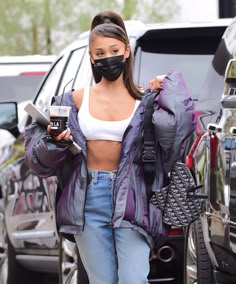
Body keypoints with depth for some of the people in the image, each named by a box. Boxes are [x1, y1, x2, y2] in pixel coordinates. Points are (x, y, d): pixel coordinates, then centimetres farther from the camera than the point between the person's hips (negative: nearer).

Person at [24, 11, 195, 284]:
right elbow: (41, 159, 9)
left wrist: (169, 88, -6)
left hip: (130, 200, -2)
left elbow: (176, 125, -17)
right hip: (88, 200, 2)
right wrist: (53, 142, -12)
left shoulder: (143, 100, 3)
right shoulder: (77, 99, 8)